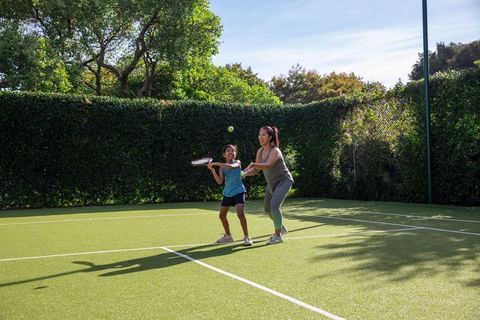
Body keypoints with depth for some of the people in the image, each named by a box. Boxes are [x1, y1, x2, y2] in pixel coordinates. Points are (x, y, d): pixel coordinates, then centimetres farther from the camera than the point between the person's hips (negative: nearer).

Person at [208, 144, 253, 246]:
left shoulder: (237, 162, -5)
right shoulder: (222, 167, 4)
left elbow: (231, 166, -28)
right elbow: (220, 181, -8)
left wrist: (216, 163, -26)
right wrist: (212, 170, -17)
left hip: (238, 191, -5)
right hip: (227, 193, 5)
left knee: (240, 213, -22)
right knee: (222, 215, 12)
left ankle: (246, 237, -11)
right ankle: (228, 236, 32)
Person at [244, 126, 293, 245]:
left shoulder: (275, 151, -24)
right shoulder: (259, 151, -2)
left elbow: (268, 165, -43)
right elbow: (256, 169, 3)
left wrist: (253, 164, -59)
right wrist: (246, 173, -17)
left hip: (283, 180, -8)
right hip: (271, 183, 8)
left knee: (274, 205, -25)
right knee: (268, 208, 16)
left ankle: (278, 236, -12)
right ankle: (281, 228, 41)